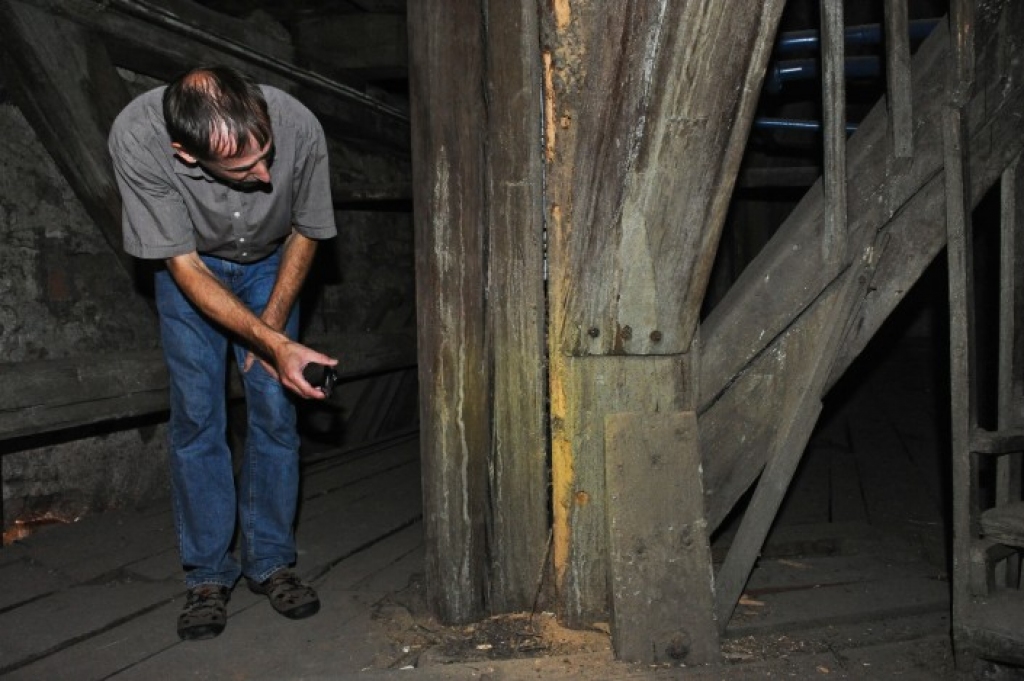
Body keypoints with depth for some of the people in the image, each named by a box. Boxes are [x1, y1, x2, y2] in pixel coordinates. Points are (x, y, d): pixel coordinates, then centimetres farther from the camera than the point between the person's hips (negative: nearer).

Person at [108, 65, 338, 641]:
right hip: (191, 265, -1)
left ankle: (271, 561, 9)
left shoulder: (299, 127, -33)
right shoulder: (137, 138, -35)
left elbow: (306, 232, -12)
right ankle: (209, 574, 7)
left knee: (275, 411, -4)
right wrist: (276, 344, -33)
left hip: (271, 263, 1)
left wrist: (272, 326, -11)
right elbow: (183, 266, -26)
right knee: (197, 416, -6)